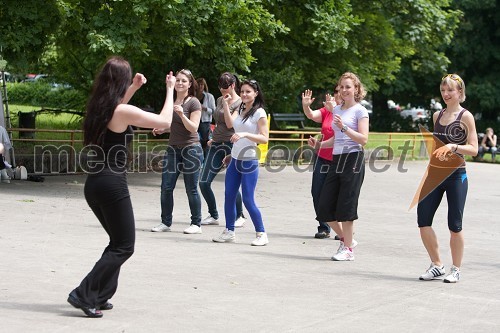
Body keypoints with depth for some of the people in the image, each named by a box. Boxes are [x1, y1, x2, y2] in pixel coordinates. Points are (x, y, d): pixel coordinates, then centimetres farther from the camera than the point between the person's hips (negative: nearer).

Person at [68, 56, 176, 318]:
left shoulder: (98, 107, 8)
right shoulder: (124, 111, -15)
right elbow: (165, 121, -8)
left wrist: (133, 88, 31)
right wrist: (170, 90, 3)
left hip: (94, 184, 8)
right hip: (112, 185, -8)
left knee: (118, 242, 21)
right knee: (124, 247, 2)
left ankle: (100, 297, 18)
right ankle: (84, 294, -7)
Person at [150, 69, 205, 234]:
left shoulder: (194, 103, -8)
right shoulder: (171, 101, 12)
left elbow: (193, 128, -15)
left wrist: (182, 114, -29)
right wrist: (161, 129, 8)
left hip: (190, 149, -6)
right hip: (173, 148, 6)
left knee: (191, 189, -1)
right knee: (166, 186, 3)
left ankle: (196, 224, 9)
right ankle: (166, 222, 11)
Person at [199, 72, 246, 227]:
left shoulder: (239, 103, -6)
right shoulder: (219, 100, 15)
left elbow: (230, 125, -14)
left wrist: (226, 105, -18)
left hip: (231, 145, -7)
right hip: (216, 145, 7)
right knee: (204, 182, 0)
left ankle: (239, 216, 12)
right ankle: (213, 216, 13)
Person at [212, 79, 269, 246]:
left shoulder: (259, 113, -8)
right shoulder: (240, 110, 12)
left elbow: (264, 138, -14)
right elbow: (230, 123, -7)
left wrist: (245, 134, -26)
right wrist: (226, 104, -13)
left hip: (249, 161, -7)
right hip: (235, 159, 7)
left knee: (248, 199, -8)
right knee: (229, 196, 7)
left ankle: (261, 233, 3)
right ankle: (229, 231, 17)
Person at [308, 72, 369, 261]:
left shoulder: (360, 111, -4)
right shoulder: (336, 110, 16)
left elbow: (363, 139, -13)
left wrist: (344, 127, -22)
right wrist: (320, 144, 11)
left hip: (353, 159, -7)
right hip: (337, 160, 7)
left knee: (346, 207, -6)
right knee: (324, 207, 3)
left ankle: (348, 249, 5)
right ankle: (346, 240, 21)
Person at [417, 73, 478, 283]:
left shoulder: (465, 117, -6)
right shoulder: (437, 116, 11)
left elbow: (474, 149, -12)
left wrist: (453, 147, -25)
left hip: (456, 175, -6)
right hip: (435, 173, 6)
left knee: (454, 224, 1)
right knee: (423, 220, 0)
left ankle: (456, 269, 14)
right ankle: (437, 265, 14)